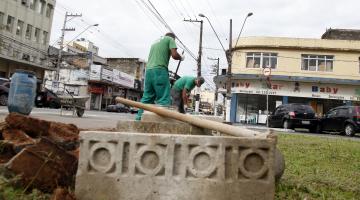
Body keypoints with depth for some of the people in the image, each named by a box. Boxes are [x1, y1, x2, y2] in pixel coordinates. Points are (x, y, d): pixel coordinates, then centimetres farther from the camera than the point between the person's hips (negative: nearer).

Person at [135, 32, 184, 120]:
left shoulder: (155, 42, 31)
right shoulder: (170, 39, 11)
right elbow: (174, 55, -3)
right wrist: (181, 58, 17)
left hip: (148, 70, 7)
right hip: (159, 70, -7)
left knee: (147, 97, 10)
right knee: (164, 98, -8)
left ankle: (139, 118, 8)